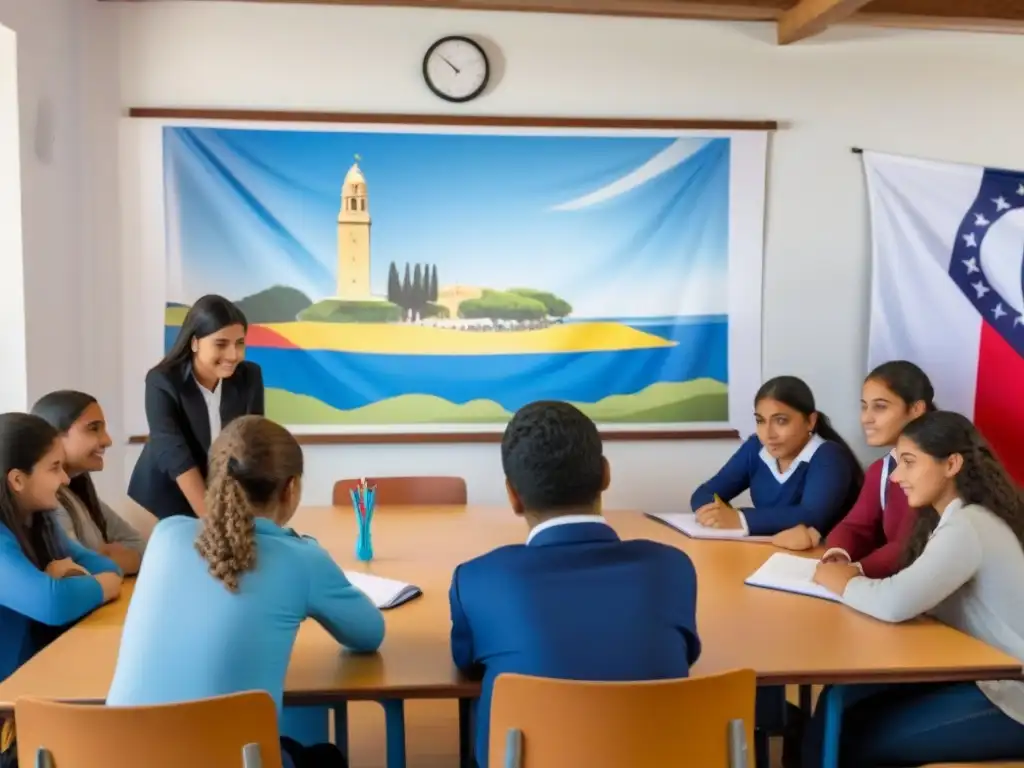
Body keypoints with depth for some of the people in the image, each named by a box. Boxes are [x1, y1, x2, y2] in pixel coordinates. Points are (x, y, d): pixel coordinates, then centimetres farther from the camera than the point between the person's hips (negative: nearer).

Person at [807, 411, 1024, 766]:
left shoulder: (968, 527, -23)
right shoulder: (952, 519, 9)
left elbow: (895, 604, -33)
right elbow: (912, 591, 7)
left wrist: (842, 582, -14)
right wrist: (856, 575, -10)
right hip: (977, 675, 9)